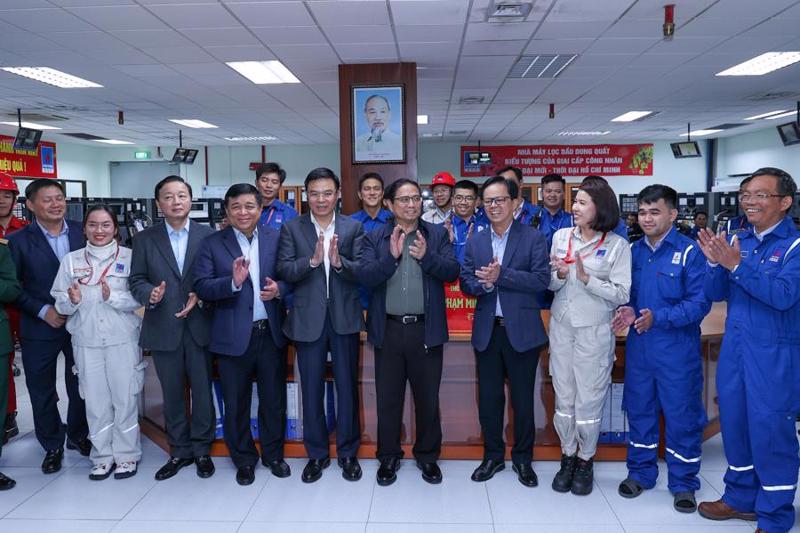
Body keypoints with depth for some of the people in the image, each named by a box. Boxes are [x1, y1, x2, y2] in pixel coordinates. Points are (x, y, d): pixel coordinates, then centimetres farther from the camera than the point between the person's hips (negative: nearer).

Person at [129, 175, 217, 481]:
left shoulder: (208, 235, 1)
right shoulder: (144, 239, 5)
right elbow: (136, 280, 3)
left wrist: (200, 297, -16)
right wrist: (150, 293, -18)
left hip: (199, 326, -1)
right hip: (163, 329, 1)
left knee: (202, 391, 8)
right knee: (172, 395, 12)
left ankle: (201, 450, 25)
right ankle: (179, 451, 28)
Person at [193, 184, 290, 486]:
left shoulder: (276, 239, 4)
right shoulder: (212, 244, -2)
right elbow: (201, 287, -10)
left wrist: (278, 289, -15)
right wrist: (233, 281, -26)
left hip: (271, 333, 2)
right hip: (233, 337, -1)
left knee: (274, 400, 14)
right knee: (236, 404, 12)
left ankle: (274, 455, 34)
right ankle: (244, 460, 31)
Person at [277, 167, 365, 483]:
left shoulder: (353, 227, 3)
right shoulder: (292, 229, 3)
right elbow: (284, 271, -7)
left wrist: (339, 262, -24)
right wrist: (312, 260, -23)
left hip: (344, 317, 0)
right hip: (308, 318, 0)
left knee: (347, 387, 9)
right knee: (311, 389, 10)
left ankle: (348, 452, 26)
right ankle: (316, 454, 27)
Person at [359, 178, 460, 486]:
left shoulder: (437, 234, 4)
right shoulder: (376, 238, 4)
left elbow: (452, 272, -7)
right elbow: (364, 276, -9)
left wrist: (426, 256, -22)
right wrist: (391, 256, -22)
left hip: (426, 330, 0)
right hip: (388, 330, 0)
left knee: (428, 398, 11)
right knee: (388, 398, 11)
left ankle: (427, 456, 30)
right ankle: (388, 457, 29)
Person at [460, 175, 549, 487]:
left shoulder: (533, 238, -3)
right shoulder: (475, 242, 8)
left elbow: (542, 279, -14)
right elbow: (466, 283, 3)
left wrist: (501, 276, -22)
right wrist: (484, 284, -18)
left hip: (522, 330, -3)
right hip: (487, 331, 3)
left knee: (523, 399, 9)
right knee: (488, 398, 12)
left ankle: (523, 458, 27)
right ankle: (493, 456, 30)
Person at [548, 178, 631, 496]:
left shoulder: (617, 245, -6)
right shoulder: (561, 236, 4)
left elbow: (622, 294, -10)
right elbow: (550, 285, 9)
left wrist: (586, 278, -21)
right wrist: (560, 275, -13)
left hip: (594, 330, -3)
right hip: (561, 327, 4)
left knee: (588, 399, 5)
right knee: (563, 396, 11)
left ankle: (585, 461, 24)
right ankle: (567, 457, 27)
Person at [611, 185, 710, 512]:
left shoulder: (690, 252, -10)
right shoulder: (634, 251, 6)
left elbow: (700, 302, -15)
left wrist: (658, 317, -25)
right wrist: (628, 311, -7)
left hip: (677, 349, -5)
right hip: (638, 346, 5)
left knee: (682, 415, 6)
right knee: (639, 409, 15)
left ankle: (684, 483, 24)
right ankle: (640, 472, 32)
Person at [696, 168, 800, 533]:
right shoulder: (737, 239, 7)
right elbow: (716, 293, 4)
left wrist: (737, 265, -29)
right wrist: (715, 262, -15)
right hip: (734, 346, 6)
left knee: (770, 430, 2)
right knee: (734, 422, 15)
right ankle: (741, 497, 33)